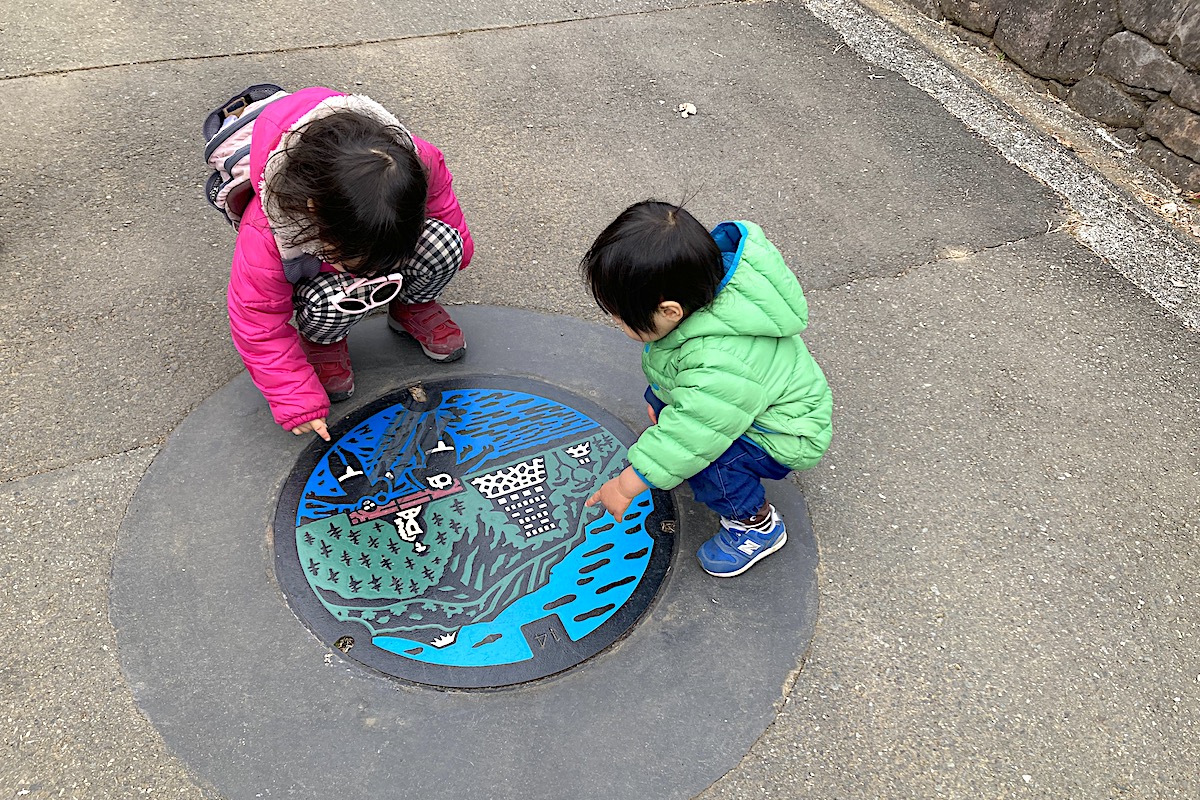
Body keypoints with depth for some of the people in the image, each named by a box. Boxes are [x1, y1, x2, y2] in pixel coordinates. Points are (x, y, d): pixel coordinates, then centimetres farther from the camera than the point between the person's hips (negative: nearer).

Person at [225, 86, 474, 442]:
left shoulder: (416, 164, -37)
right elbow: (259, 329, -26)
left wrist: (456, 248, 1)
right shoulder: (265, 238, -40)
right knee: (331, 302, -37)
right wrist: (297, 402, -25)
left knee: (443, 244, -29)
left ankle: (412, 308, 4)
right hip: (314, 276, -2)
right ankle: (322, 339, 2)